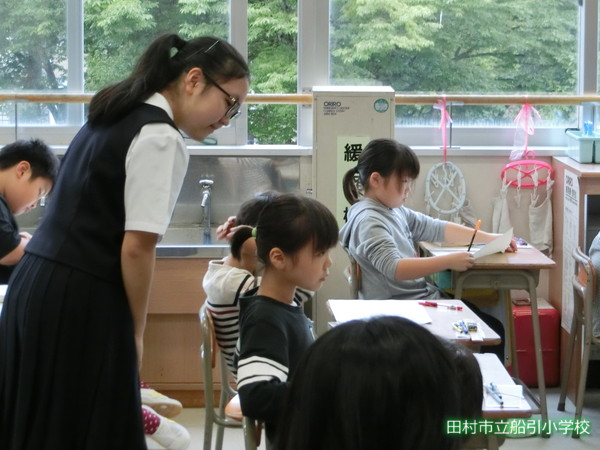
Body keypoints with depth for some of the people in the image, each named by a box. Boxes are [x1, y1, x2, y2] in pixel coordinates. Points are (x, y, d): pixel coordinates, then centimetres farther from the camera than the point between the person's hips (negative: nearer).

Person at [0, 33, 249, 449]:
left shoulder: (114, 117, 16)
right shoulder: (161, 139, -11)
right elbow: (136, 248, -15)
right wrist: (137, 332, -1)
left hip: (33, 286, 9)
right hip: (80, 303, -9)